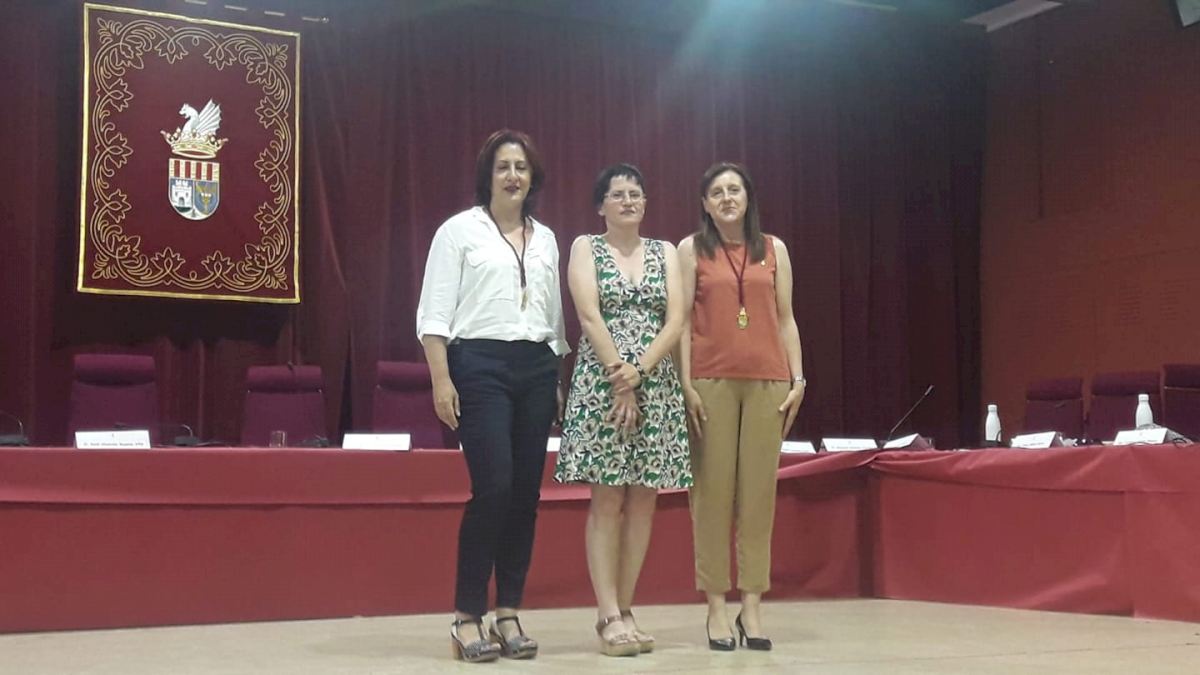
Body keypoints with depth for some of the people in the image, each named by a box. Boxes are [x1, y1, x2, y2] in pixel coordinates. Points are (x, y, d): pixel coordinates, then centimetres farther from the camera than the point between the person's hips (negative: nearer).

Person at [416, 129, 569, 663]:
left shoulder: (545, 239, 16)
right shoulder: (460, 229, 2)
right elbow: (435, 312, -3)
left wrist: (556, 381, 12)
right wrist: (441, 380, -12)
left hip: (537, 368, 5)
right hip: (480, 364, -5)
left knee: (526, 493, 2)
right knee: (494, 488, -13)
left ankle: (508, 613, 12)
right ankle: (467, 617, -3)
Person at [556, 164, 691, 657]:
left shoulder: (665, 252, 13)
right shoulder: (585, 248, 5)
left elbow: (676, 321, 2)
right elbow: (590, 319, -7)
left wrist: (639, 370, -12)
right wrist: (619, 377, -15)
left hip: (657, 387, 4)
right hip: (602, 385, -3)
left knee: (642, 501, 3)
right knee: (607, 501, -5)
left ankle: (624, 611, 9)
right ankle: (609, 616, -4)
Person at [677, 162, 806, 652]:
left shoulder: (774, 250, 13)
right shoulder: (692, 249, 6)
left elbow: (785, 320, 11)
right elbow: (682, 320, 2)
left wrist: (798, 379, 3)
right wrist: (686, 385, -7)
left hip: (767, 381, 2)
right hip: (711, 381, -2)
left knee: (759, 491, 1)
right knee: (712, 490, -2)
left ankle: (751, 606, 7)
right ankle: (716, 607, 5)